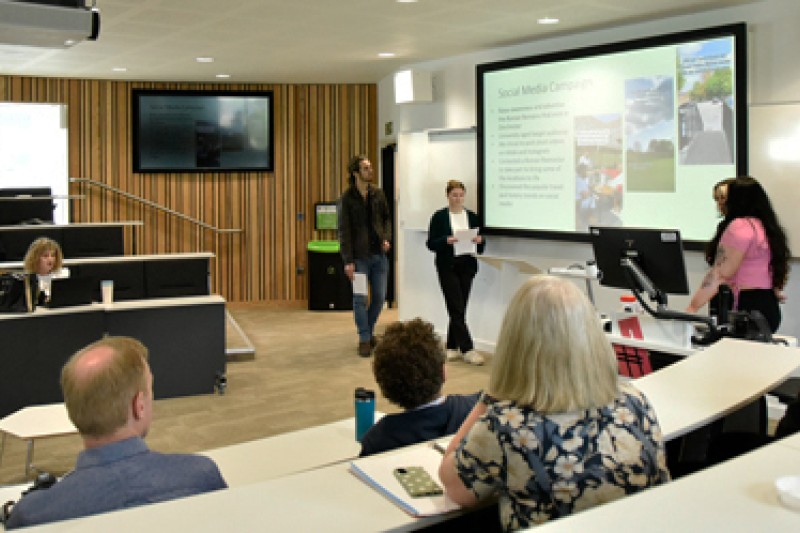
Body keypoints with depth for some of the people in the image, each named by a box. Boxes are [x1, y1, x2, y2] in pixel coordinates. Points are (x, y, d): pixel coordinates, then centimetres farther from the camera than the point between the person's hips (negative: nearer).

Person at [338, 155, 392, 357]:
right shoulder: (347, 198, -7)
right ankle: (364, 339, 9)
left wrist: (386, 238, 0)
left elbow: (386, 217, 18)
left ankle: (369, 330, 28)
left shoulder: (378, 193, 7)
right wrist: (348, 261, -13)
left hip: (379, 253, 4)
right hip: (359, 256, -4)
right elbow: (344, 231, -8)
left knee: (379, 297, 8)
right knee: (360, 298, -2)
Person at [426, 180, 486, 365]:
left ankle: (452, 346, 19)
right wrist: (446, 240, -21)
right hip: (447, 267, -4)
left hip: (467, 267, 4)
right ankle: (467, 349, -6)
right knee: (457, 308, -7)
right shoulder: (439, 216, -2)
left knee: (459, 309, 7)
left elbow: (480, 246, 10)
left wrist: (479, 240, -12)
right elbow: (431, 244, -4)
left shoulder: (472, 216, 8)